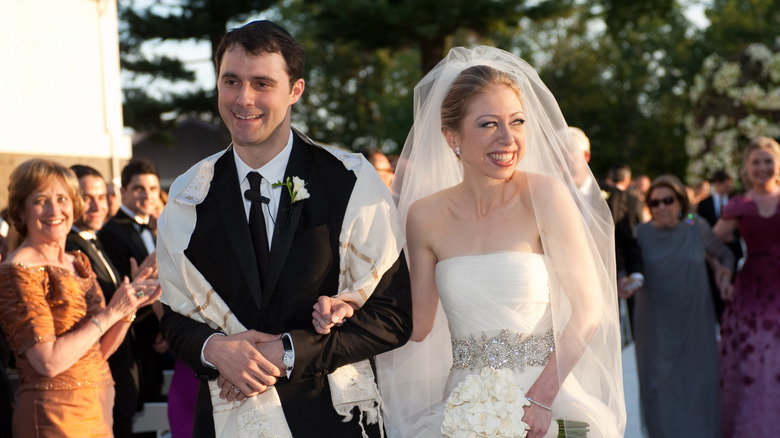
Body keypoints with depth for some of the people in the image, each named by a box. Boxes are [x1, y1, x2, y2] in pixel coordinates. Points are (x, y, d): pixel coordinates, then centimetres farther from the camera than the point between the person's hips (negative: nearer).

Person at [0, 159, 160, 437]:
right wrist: (110, 313, -14)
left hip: (98, 411, 7)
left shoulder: (79, 263, 11)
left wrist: (129, 308, -3)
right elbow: (50, 362, -20)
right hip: (54, 414, -7)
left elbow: (99, 351, 12)